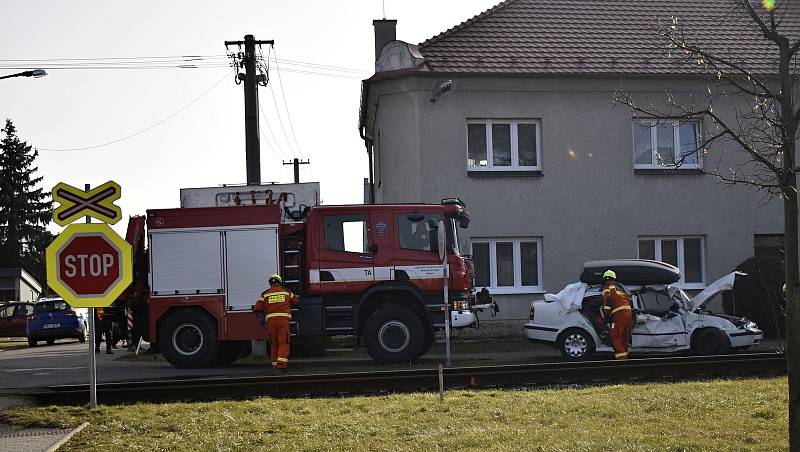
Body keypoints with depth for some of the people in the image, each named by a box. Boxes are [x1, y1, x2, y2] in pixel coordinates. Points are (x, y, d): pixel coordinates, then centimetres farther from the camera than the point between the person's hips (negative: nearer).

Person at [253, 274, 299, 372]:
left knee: (274, 344, 11)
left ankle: (275, 366, 13)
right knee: (283, 343, -4)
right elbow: (296, 300, 26)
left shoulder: (265, 294, 10)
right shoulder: (287, 292, 12)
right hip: (283, 319, -1)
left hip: (271, 320, 1)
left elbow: (258, 308, 5)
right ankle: (282, 364, -19)